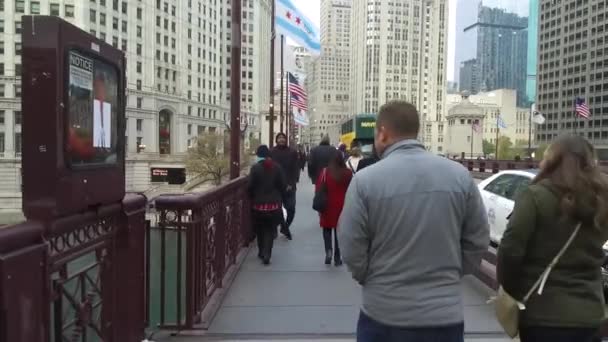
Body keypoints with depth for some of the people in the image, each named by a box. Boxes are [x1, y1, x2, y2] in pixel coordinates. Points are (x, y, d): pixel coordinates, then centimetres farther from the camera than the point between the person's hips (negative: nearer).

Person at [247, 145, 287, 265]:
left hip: (259, 204, -1)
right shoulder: (277, 167, -3)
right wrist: (279, 197, 13)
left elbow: (250, 186, -10)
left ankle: (262, 252, 27)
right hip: (274, 204, 1)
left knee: (260, 230, 16)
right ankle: (266, 253, -5)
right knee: (270, 230, 8)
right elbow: (283, 185, -1)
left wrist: (252, 197, 8)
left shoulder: (255, 167, -11)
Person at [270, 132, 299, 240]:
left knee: (291, 209, -1)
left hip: (289, 186, 0)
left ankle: (285, 227, 22)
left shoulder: (292, 152, 2)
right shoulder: (271, 152, 1)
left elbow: (296, 169, 0)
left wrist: (291, 184, -9)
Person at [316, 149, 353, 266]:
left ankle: (328, 250, -4)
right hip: (342, 207, 1)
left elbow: (319, 189, -7)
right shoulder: (348, 173, -4)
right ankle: (337, 257, 12)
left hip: (328, 206, -1)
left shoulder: (325, 172, -8)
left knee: (327, 229, 16)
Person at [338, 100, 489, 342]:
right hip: (446, 312, 3)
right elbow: (478, 242, 2)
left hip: (384, 313, -2)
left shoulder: (365, 180, -14)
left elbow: (351, 250, -9)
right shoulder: (460, 175, -4)